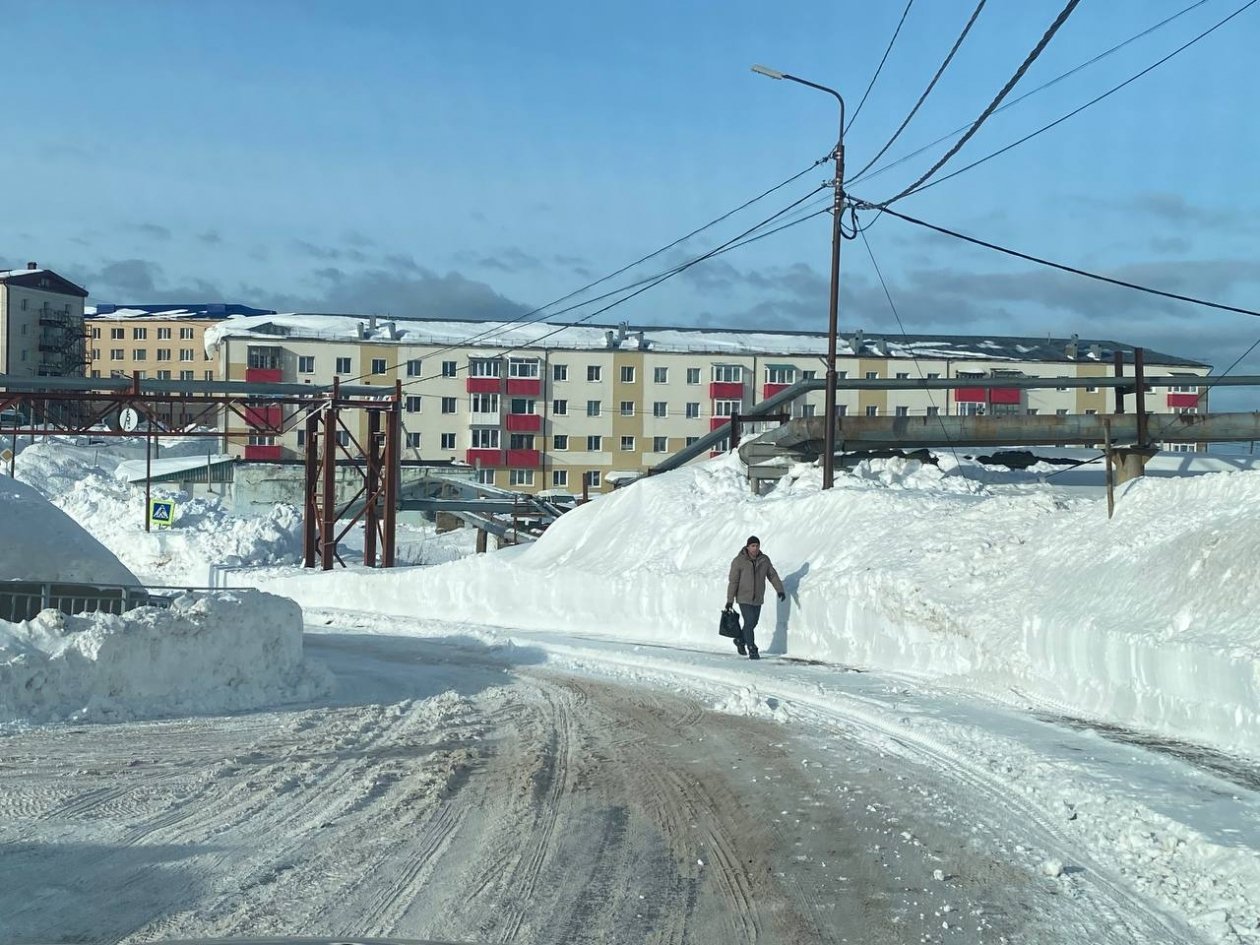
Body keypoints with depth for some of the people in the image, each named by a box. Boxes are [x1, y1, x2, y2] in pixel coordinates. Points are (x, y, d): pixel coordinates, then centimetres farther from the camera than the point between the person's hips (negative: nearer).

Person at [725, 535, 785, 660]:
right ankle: (752, 650, -2)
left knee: (753, 623, 15)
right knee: (749, 622, -11)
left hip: (758, 598, 5)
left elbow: (772, 575, 2)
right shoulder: (739, 561, -13)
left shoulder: (764, 560, -1)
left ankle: (740, 640, 39)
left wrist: (780, 590, -11)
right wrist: (730, 600, -11)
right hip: (744, 598, -5)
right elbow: (733, 581, -11)